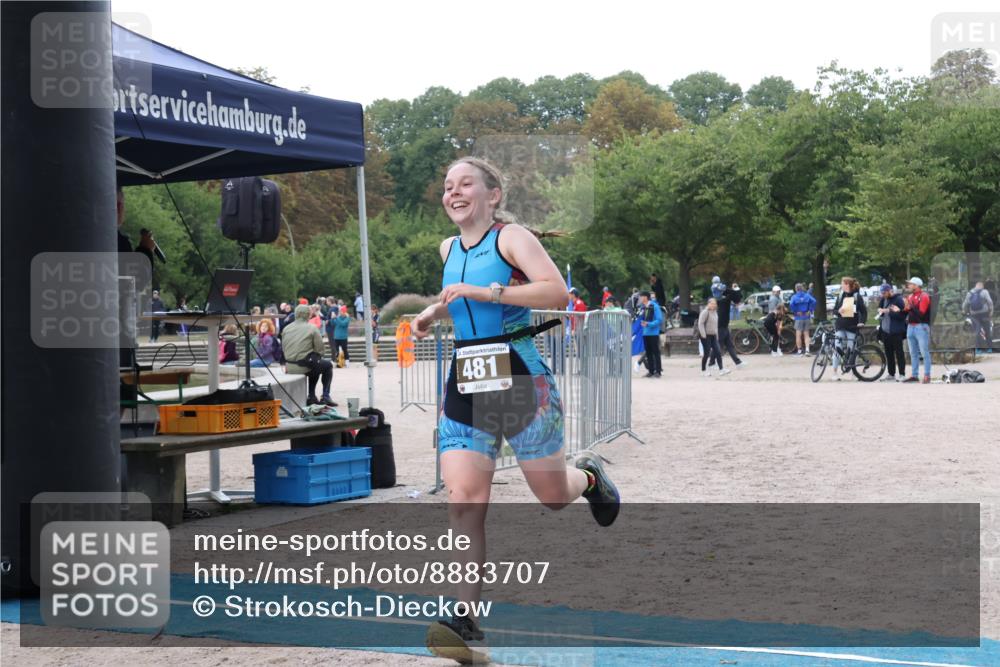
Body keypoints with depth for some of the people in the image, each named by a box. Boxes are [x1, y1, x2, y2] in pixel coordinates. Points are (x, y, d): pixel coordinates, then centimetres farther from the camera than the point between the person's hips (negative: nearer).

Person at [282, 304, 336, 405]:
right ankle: (325, 396, 14)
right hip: (305, 366, -6)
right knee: (328, 365, 23)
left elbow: (283, 348, 8)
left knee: (315, 365, 35)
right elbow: (320, 350, -8)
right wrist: (316, 358, 11)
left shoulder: (286, 329, 6)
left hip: (289, 367, 6)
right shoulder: (312, 328, -8)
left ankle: (311, 397, 31)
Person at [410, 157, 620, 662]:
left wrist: (484, 292, -25)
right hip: (465, 385, 5)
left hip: (520, 378, -5)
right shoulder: (448, 250, 13)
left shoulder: (512, 237, -7)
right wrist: (437, 311, 14)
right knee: (464, 504, -11)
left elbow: (557, 292, -22)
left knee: (553, 496, 9)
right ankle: (465, 621, -14)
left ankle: (589, 476, 46)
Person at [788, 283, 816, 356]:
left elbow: (791, 304, -23)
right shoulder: (807, 295, 3)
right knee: (806, 335, 9)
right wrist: (810, 310, -2)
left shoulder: (794, 297, -7)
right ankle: (807, 350, -2)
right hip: (807, 317, 3)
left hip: (799, 317, -3)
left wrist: (795, 312, -10)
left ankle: (799, 351, 3)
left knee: (798, 335, 3)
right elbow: (814, 301, -10)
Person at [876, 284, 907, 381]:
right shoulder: (883, 300, 12)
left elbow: (902, 315, -16)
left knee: (899, 353, -4)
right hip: (885, 331, 7)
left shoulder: (898, 299, -10)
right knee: (889, 354, 9)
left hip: (896, 332, -7)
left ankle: (902, 375, -2)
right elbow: (880, 309, 25)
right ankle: (891, 374, 15)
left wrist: (889, 312, -19)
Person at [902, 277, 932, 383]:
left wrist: (911, 307, -20)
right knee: (913, 353, 11)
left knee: (924, 352, -6)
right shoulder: (910, 296, 14)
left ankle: (927, 376, -5)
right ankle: (914, 375, 16)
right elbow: (907, 311, 13)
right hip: (910, 327, 8)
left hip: (921, 327, -8)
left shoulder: (924, 296, -8)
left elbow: (921, 313, -16)